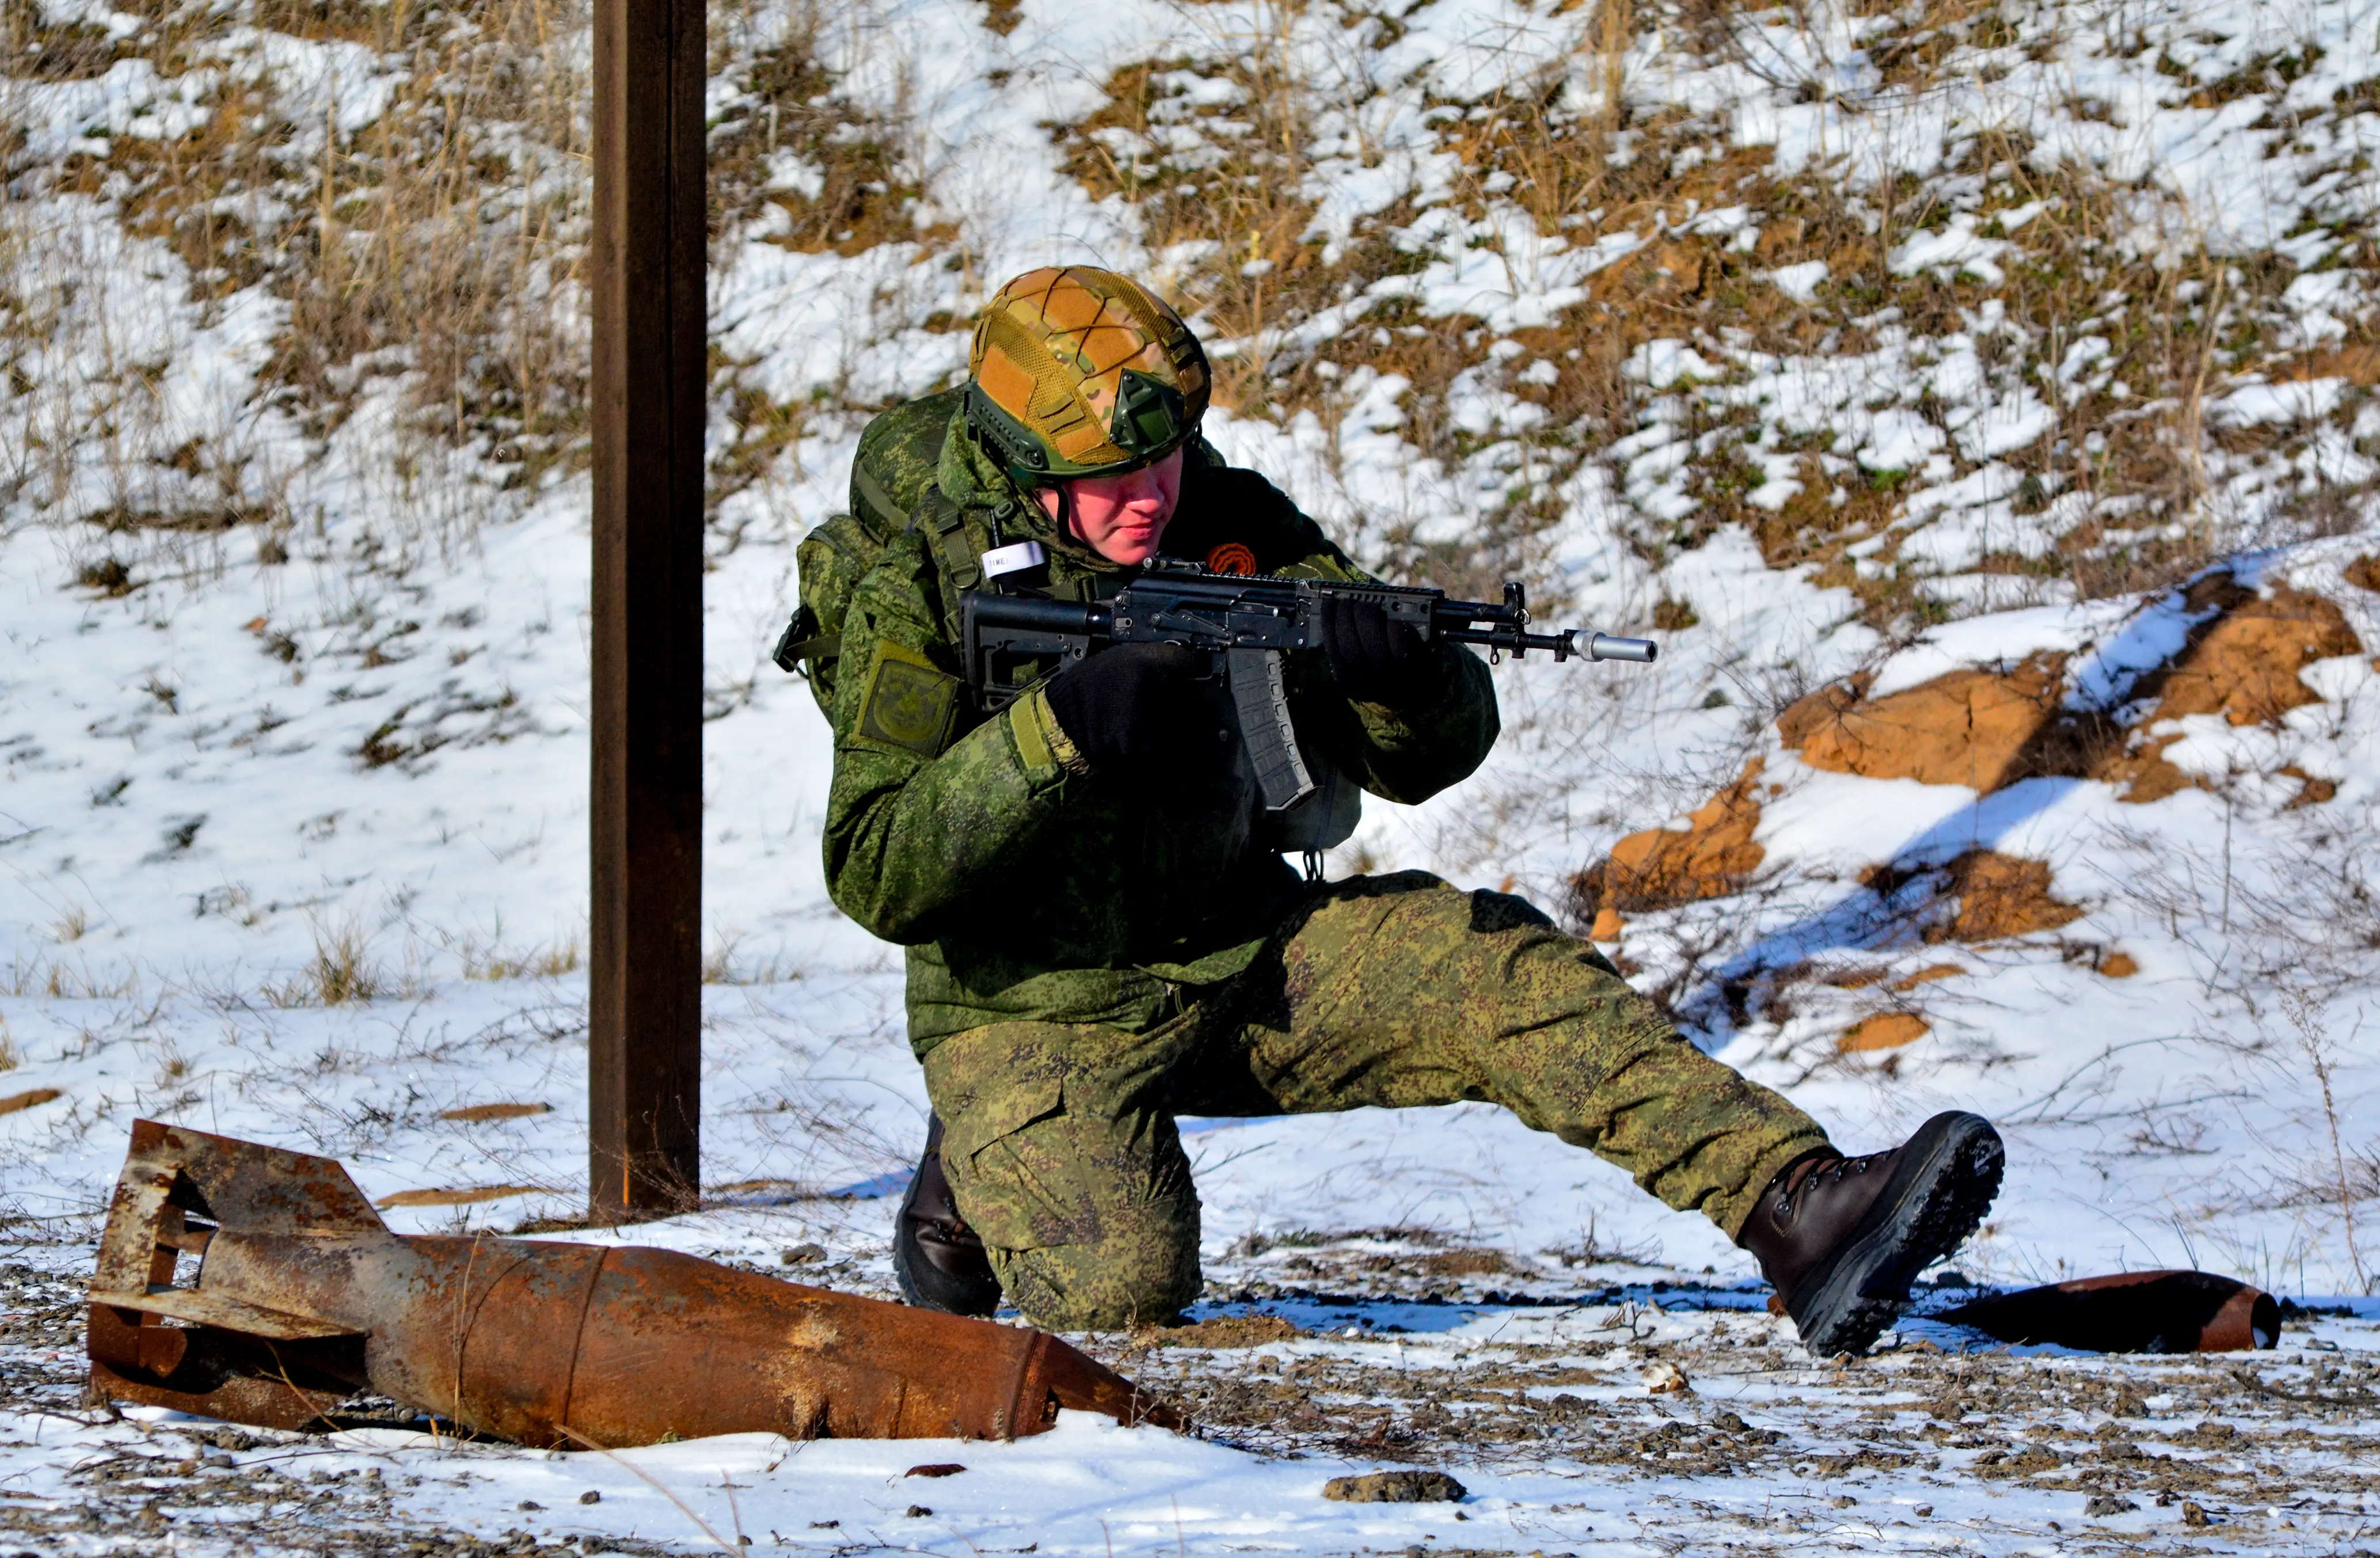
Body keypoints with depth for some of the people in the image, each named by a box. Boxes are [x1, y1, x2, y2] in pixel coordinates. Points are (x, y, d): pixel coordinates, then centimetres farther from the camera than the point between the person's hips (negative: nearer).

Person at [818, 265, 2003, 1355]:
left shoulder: (1229, 530, -2)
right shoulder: (918, 602, -13)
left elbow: (1427, 757, -2)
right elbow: (875, 879, -21)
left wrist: (1403, 673, -27)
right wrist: (1053, 728, -32)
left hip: (1245, 957, 4)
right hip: (1039, 1022, -4)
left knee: (1501, 968, -20)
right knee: (1118, 1294, -28)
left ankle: (1801, 1214, -31)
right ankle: (973, 1178, 6)